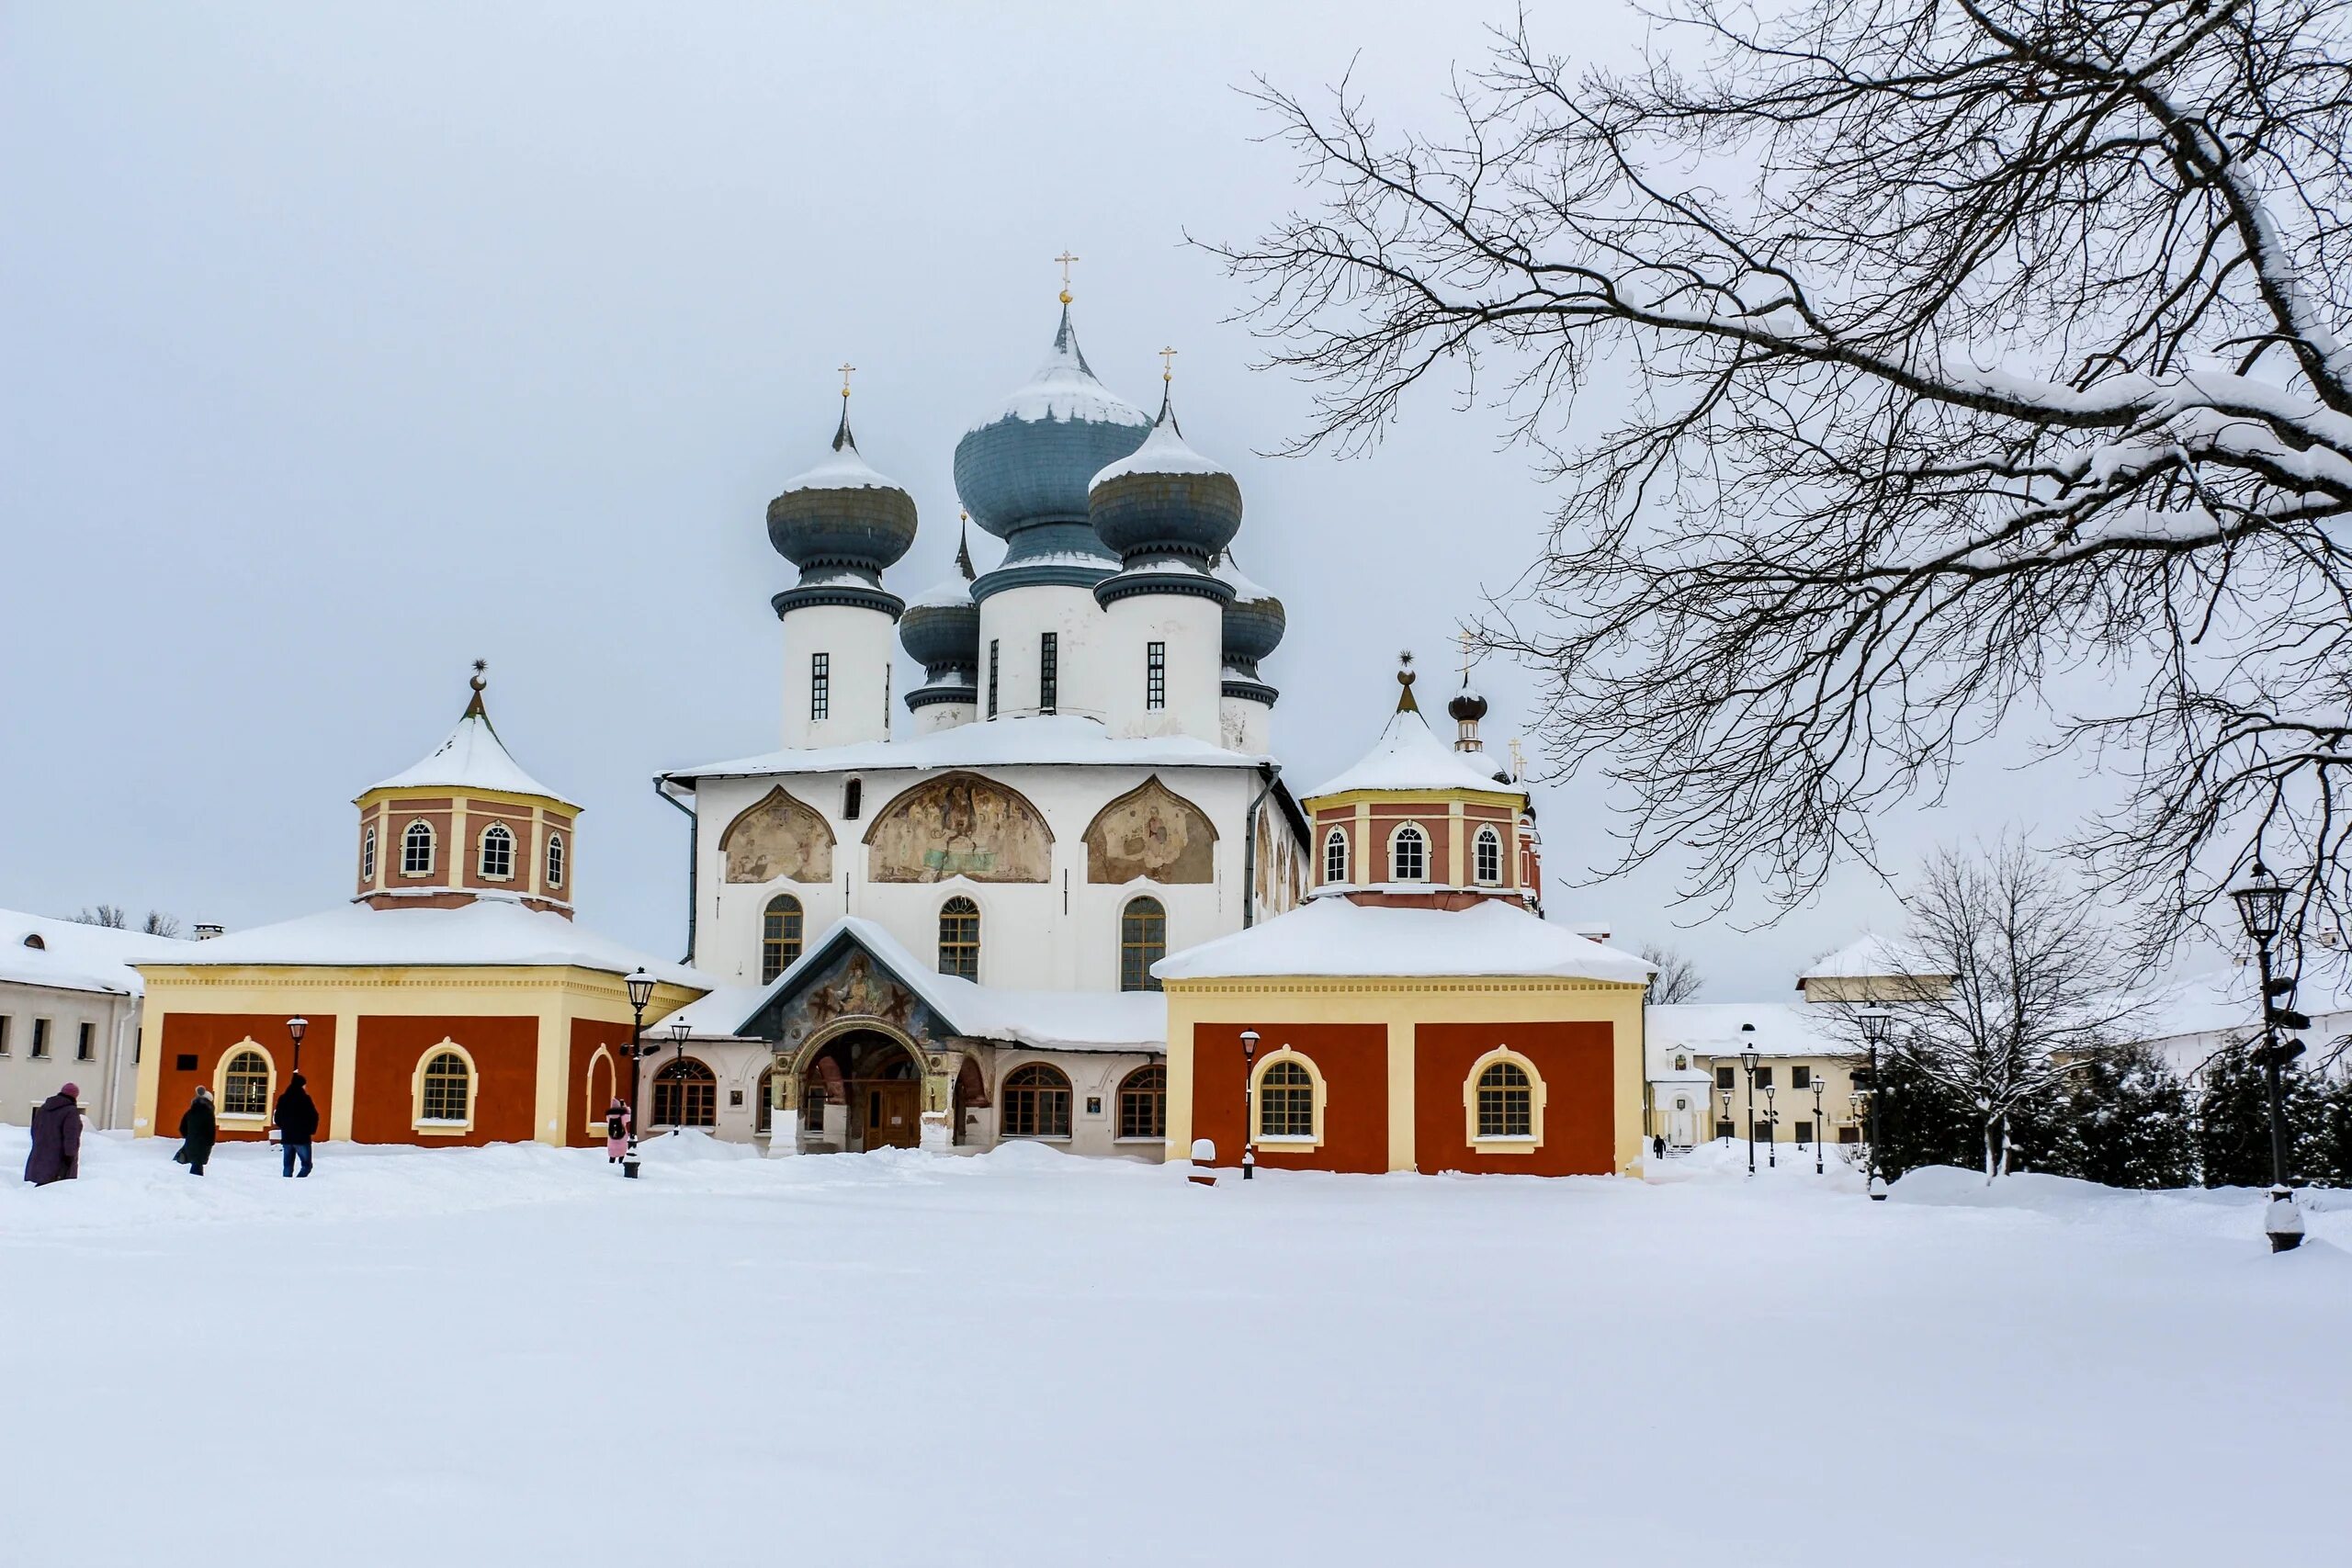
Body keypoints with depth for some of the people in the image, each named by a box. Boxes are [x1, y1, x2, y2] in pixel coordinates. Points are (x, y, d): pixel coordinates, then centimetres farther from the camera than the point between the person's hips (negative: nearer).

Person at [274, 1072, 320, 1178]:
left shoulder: (283, 1098, 7)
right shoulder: (304, 1098, -11)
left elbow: (277, 1118, 13)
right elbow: (314, 1116, -11)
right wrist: (311, 1130, 5)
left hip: (286, 1137, 6)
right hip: (302, 1138, -6)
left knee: (288, 1166, 12)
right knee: (307, 1165, 0)